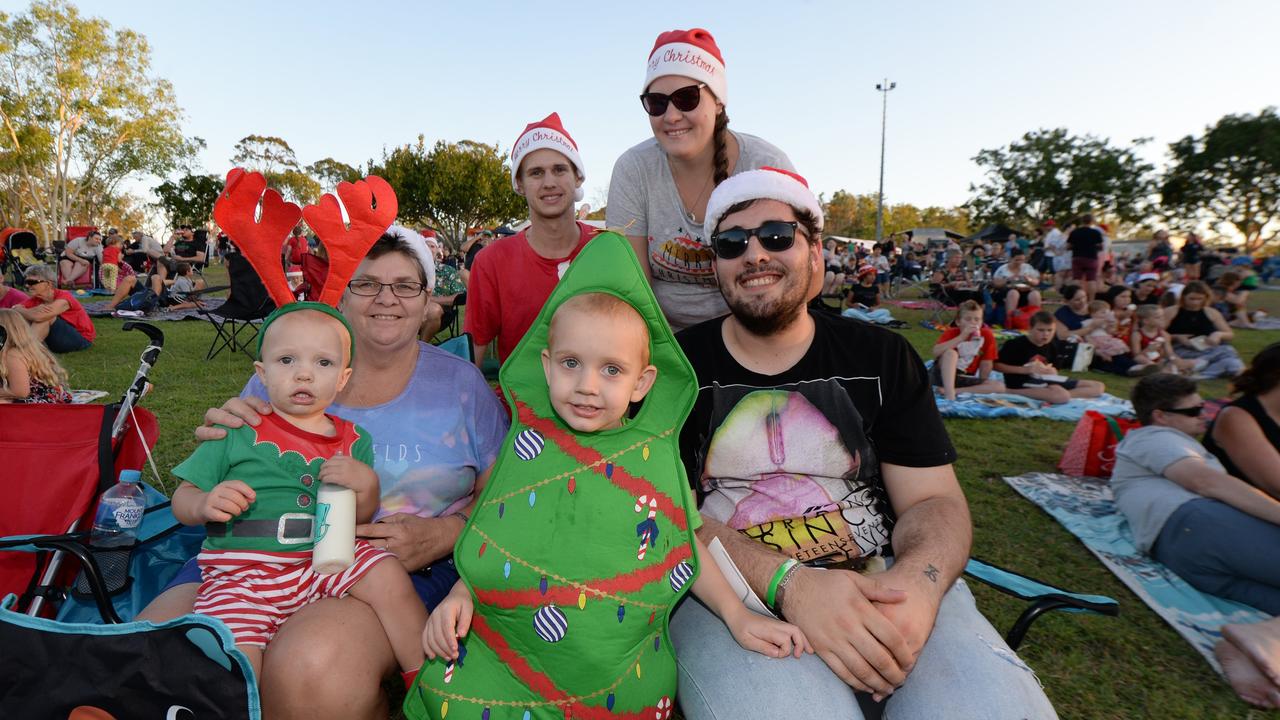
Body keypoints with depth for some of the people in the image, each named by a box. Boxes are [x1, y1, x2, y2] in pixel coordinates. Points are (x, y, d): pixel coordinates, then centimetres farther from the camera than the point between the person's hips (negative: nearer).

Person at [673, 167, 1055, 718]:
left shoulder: (883, 358, 9)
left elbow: (935, 500, 6)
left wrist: (918, 582, -18)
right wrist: (788, 583, -22)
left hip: (883, 583, 3)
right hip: (734, 592, -2)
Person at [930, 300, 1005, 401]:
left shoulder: (987, 335, -4)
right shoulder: (951, 333, -10)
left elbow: (986, 363, -1)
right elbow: (935, 352, -29)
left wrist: (982, 386, -6)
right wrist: (961, 337, -30)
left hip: (964, 379, 3)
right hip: (941, 375, -3)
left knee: (1000, 386, -16)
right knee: (950, 352, -29)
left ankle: (955, 391, -24)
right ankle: (949, 393, -39)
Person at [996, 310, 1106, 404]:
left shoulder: (1052, 346, 10)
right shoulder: (1016, 344, -12)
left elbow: (1053, 371, 21)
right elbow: (996, 365, -13)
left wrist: (1052, 372, -6)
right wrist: (1026, 369, -18)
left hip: (1045, 379, 9)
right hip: (1022, 381, -9)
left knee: (1098, 387, 6)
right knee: (1062, 396, -36)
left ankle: (1046, 395, -17)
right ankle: (1009, 391, -26)